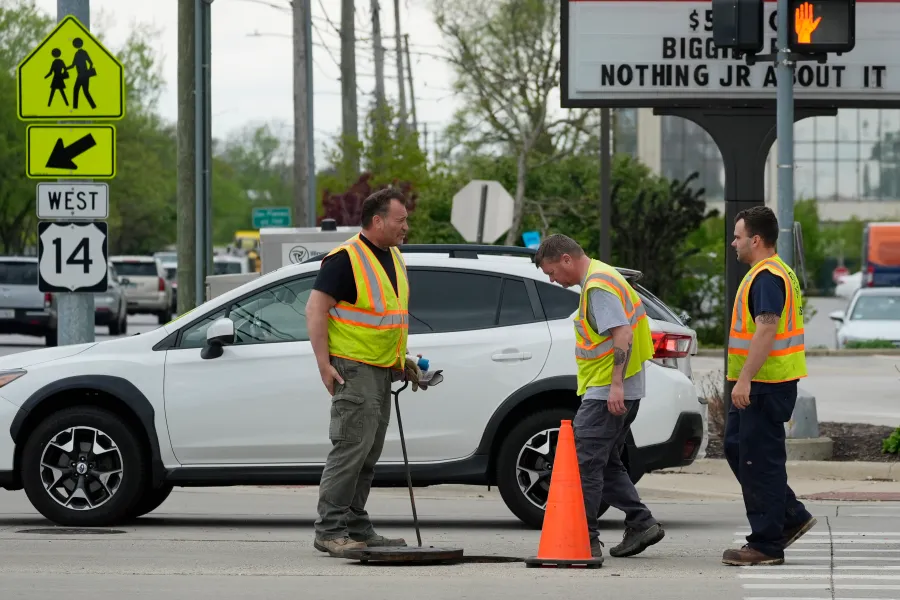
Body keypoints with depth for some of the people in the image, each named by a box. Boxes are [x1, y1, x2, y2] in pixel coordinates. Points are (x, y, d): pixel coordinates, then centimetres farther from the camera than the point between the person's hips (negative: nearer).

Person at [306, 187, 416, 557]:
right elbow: (315, 309, -15)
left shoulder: (394, 257, 15)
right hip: (354, 368, -9)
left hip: (382, 370, 9)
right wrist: (324, 364, -19)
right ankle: (330, 531, -11)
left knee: (368, 454, 10)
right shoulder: (345, 259, -13)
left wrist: (402, 358, 17)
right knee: (351, 447, -13)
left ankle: (356, 528, 16)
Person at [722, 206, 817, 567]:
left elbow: (766, 329, -26)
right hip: (757, 385, 11)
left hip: (765, 385, -11)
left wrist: (744, 379, -29)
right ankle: (792, 517, 20)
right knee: (737, 449, 16)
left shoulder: (767, 277, -17)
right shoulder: (774, 273, 17)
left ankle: (767, 544, -2)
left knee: (760, 460, -6)